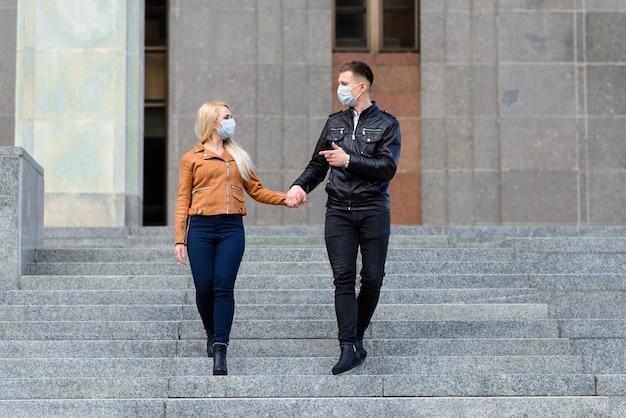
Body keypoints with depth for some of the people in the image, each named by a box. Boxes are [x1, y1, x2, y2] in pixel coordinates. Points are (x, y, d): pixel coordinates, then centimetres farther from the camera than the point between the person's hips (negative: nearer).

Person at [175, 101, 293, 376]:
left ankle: (220, 350, -9)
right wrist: (180, 239, -1)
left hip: (232, 229, 1)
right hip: (201, 229, -1)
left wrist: (286, 198, 1)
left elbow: (256, 190, 16)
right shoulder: (191, 159, 9)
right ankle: (211, 333, 28)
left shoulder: (239, 157, 18)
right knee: (204, 288, 0)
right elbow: (183, 200, 6)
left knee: (223, 288, -8)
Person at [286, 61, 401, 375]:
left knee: (372, 278, 1)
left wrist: (348, 161, -13)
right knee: (343, 278, -8)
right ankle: (349, 348, -11)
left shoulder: (386, 124, 3)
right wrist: (299, 185, 0)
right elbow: (317, 166, 18)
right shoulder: (334, 123, 15)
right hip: (338, 210, 2)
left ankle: (356, 336, 19)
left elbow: (387, 168, -9)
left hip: (373, 210, -2)